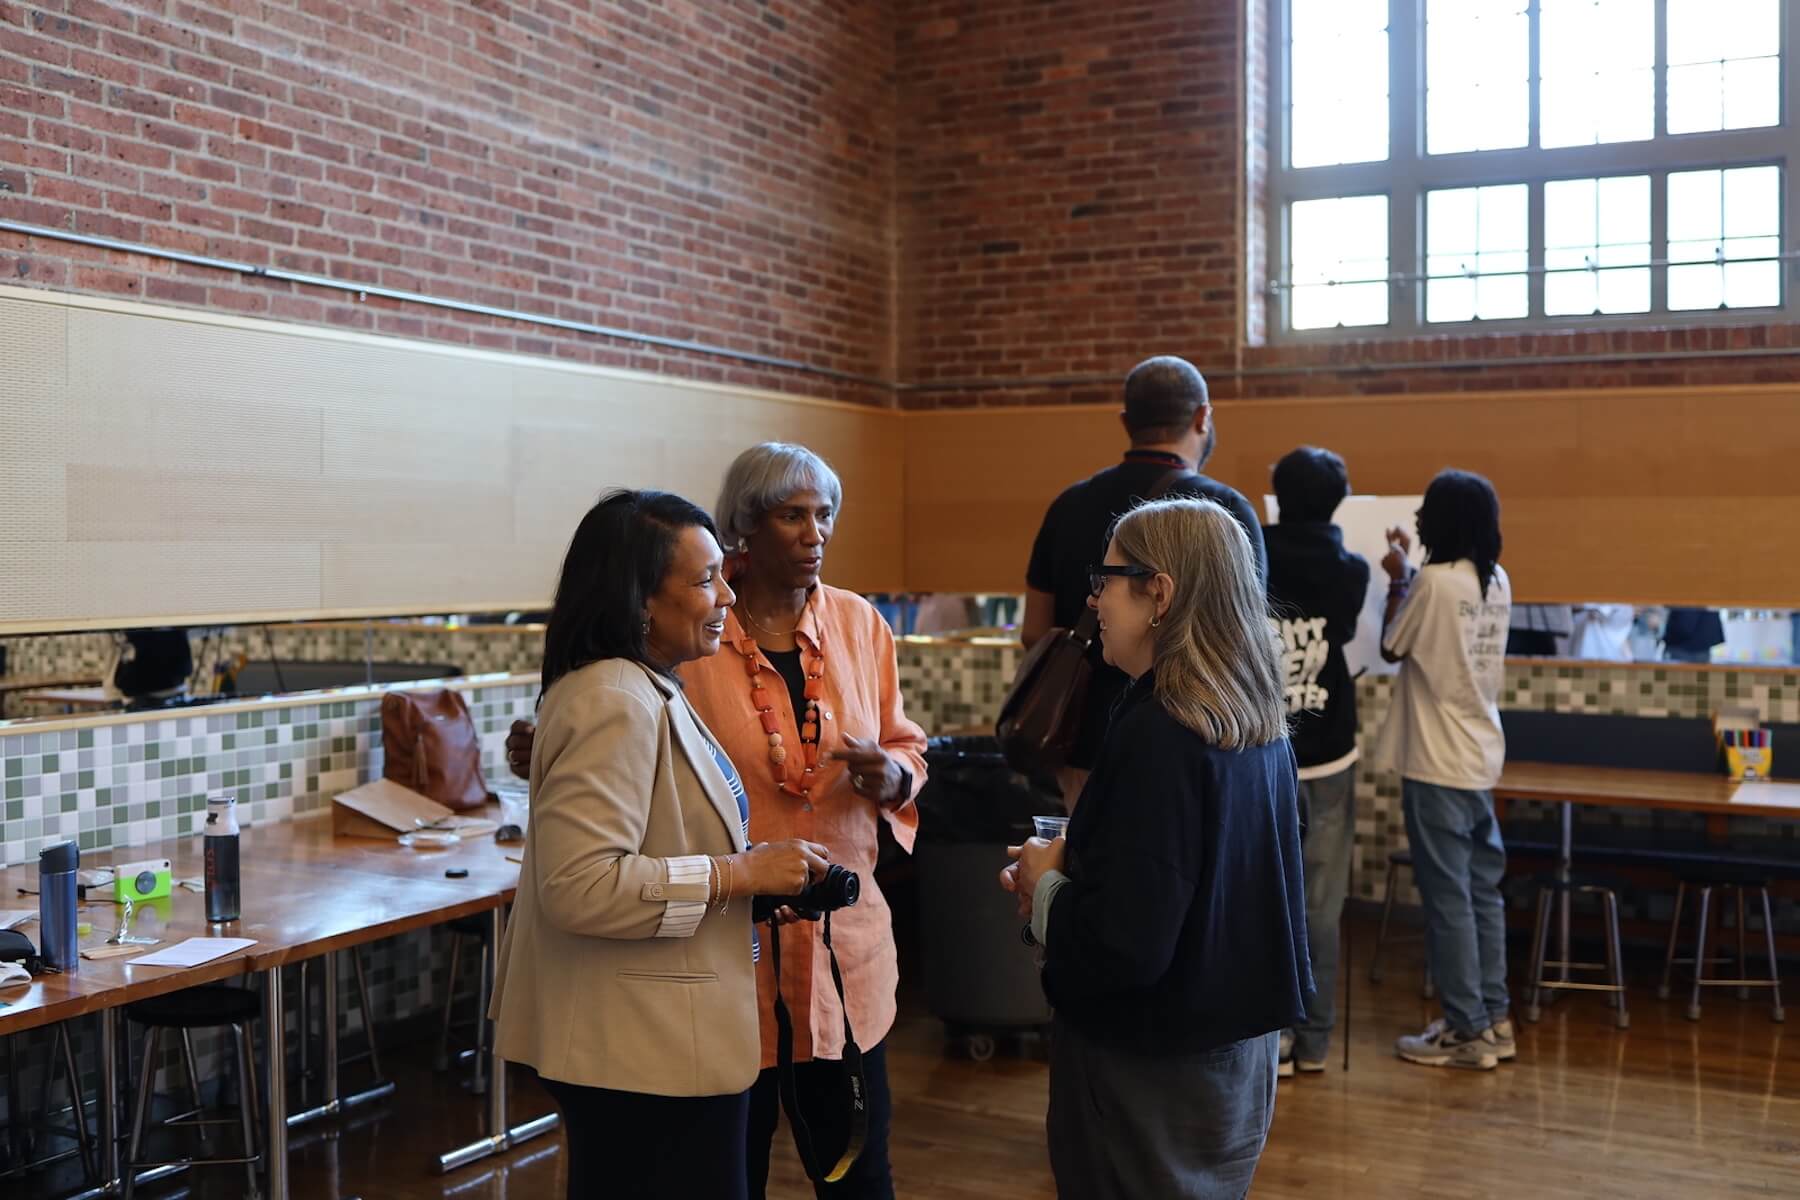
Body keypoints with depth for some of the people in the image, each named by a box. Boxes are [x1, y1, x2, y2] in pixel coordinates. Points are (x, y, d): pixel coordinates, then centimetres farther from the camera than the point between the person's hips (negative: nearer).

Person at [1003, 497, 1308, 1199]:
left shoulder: (1159, 737, -25)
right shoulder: (1257, 726, 1)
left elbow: (1124, 948, -28)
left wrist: (1045, 887, -10)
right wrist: (1076, 866, 3)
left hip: (1152, 1070, -8)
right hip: (1237, 1047, 8)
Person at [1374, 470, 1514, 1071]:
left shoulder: (1434, 581, -17)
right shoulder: (1498, 582, 6)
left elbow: (1392, 647, -3)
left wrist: (1397, 581, 8)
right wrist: (1411, 578, 20)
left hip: (1436, 764, -8)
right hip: (1480, 759, 8)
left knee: (1448, 898, -1)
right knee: (1484, 892, 13)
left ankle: (1466, 1032, 6)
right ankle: (1494, 1019, 21)